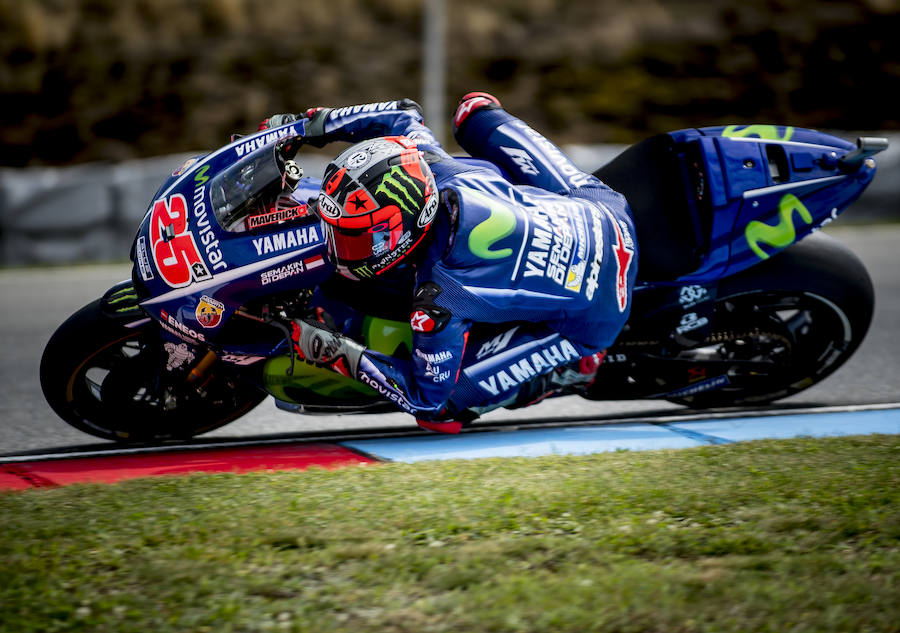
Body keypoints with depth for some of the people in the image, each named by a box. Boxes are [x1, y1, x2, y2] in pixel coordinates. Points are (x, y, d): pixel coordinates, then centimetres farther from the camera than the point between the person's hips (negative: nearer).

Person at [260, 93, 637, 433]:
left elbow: (426, 395, -20)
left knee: (440, 408, -9)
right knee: (475, 109, 19)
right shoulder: (431, 166, -19)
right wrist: (315, 123, 2)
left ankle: (577, 365, 6)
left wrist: (339, 353, -21)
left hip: (589, 318, -6)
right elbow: (404, 114, 5)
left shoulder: (437, 300, -35)